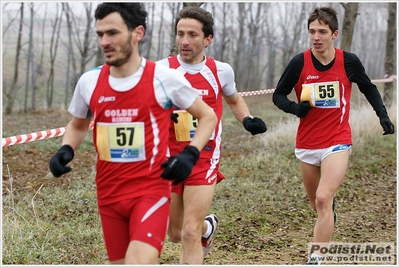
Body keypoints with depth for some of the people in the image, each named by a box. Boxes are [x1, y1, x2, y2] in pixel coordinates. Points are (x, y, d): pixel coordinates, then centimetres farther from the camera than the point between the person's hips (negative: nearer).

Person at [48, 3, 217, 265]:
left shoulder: (164, 78, -9)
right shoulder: (89, 81, 2)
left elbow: (208, 116, 4)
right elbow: (78, 125, 21)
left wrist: (190, 155, -11)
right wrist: (66, 150, 0)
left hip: (151, 191, -5)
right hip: (108, 195, 5)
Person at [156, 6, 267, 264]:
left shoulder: (221, 71, -1)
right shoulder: (162, 70, -6)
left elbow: (234, 100, 20)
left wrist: (248, 119, 2)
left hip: (204, 160, -1)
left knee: (190, 233, -15)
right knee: (176, 234, 16)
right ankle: (208, 226, 51)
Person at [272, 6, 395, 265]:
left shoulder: (349, 61, -6)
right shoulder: (299, 63, -8)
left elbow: (369, 88, 12)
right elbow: (278, 95, 1)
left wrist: (383, 115, 0)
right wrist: (295, 108, -19)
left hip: (337, 143, -2)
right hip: (307, 145, 2)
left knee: (323, 199, -20)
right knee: (319, 205, 15)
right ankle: (332, 204, 54)